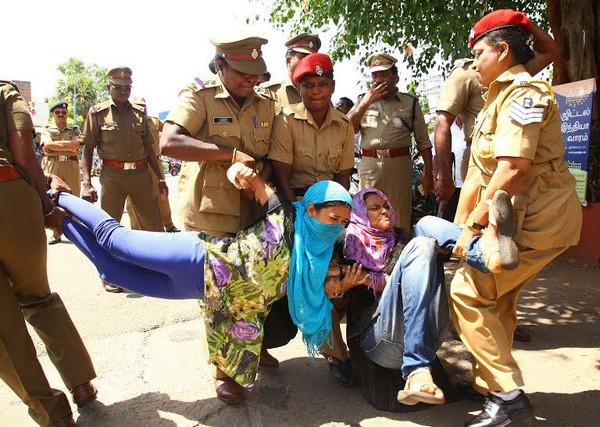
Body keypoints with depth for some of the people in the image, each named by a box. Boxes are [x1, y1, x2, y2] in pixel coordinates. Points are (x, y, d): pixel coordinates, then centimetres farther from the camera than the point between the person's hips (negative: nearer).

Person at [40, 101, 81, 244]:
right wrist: (67, 145, -6)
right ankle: (56, 233, 6)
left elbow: (76, 148, -4)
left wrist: (55, 146, -5)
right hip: (51, 167, 0)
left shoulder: (75, 130, 13)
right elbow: (47, 145, -6)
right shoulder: (47, 130, 14)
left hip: (71, 166, 0)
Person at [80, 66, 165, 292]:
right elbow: (87, 149, 0)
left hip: (141, 174, 3)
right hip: (113, 175, -3)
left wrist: (160, 177, 11)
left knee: (155, 224, 7)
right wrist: (86, 182, -10)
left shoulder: (139, 113, 10)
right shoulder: (98, 113, 1)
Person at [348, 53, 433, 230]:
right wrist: (366, 103, -4)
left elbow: (423, 142, 8)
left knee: (400, 222, 2)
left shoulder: (410, 103, 11)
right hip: (369, 164, 1)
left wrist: (428, 174, 1)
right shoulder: (363, 100, 15)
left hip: (400, 164, -1)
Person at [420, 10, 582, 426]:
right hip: (520, 215, 10)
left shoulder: (524, 92, -14)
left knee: (467, 292, -11)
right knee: (496, 299, 17)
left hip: (538, 217, -10)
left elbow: (513, 169, -26)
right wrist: (459, 225, 8)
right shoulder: (501, 96, 19)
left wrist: (474, 224, -21)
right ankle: (489, 384, 30)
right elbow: (480, 171, 13)